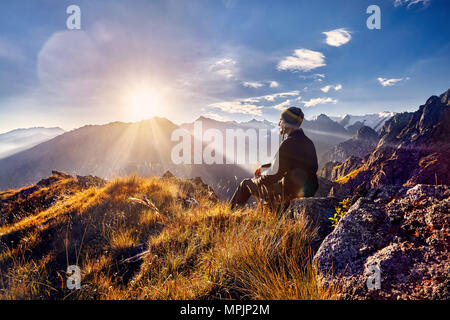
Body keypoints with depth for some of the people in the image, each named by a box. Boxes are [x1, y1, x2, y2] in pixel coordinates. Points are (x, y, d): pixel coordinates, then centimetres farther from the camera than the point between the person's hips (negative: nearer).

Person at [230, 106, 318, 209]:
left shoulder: (288, 144, -23)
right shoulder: (308, 142, 7)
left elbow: (274, 175, -22)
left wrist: (260, 177, -1)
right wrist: (263, 168, 20)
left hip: (290, 193, -8)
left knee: (246, 184, 8)